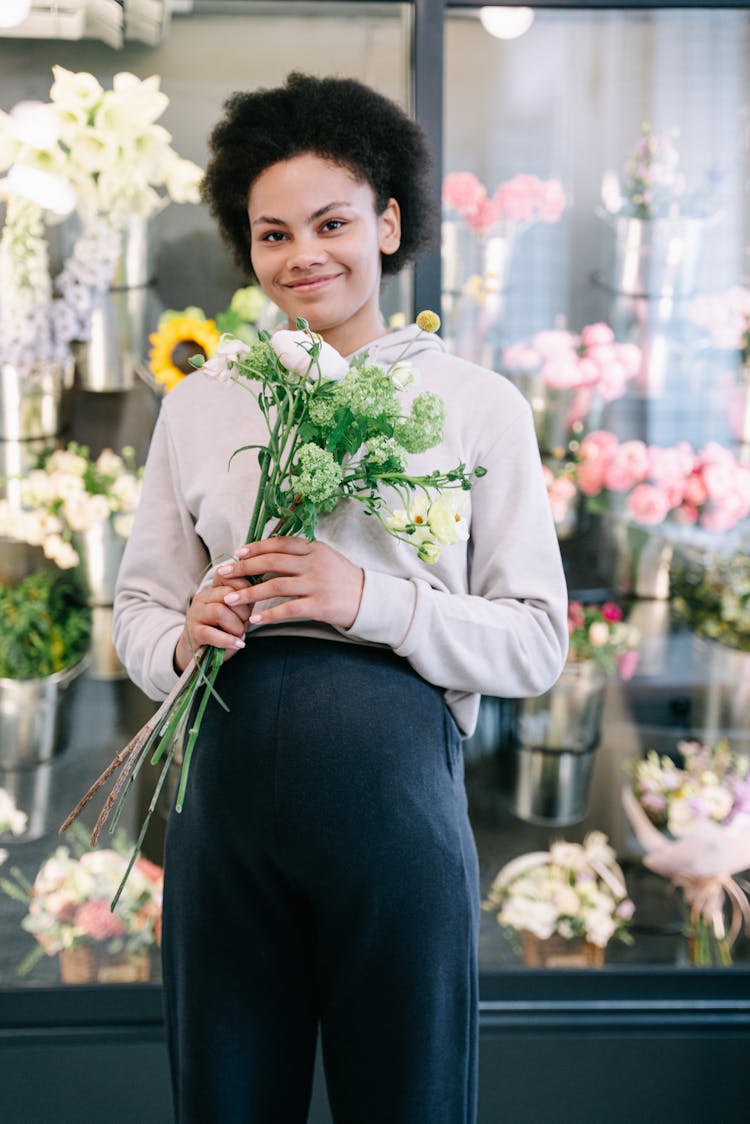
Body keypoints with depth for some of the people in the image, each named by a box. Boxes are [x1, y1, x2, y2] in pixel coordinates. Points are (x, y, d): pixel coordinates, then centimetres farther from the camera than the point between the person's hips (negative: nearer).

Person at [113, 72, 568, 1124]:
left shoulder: (478, 404, 2)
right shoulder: (197, 406, 10)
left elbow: (536, 643, -1)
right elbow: (138, 605, 14)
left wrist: (371, 602, -15)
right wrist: (184, 637, -9)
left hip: (396, 785, -2)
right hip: (228, 787, 2)